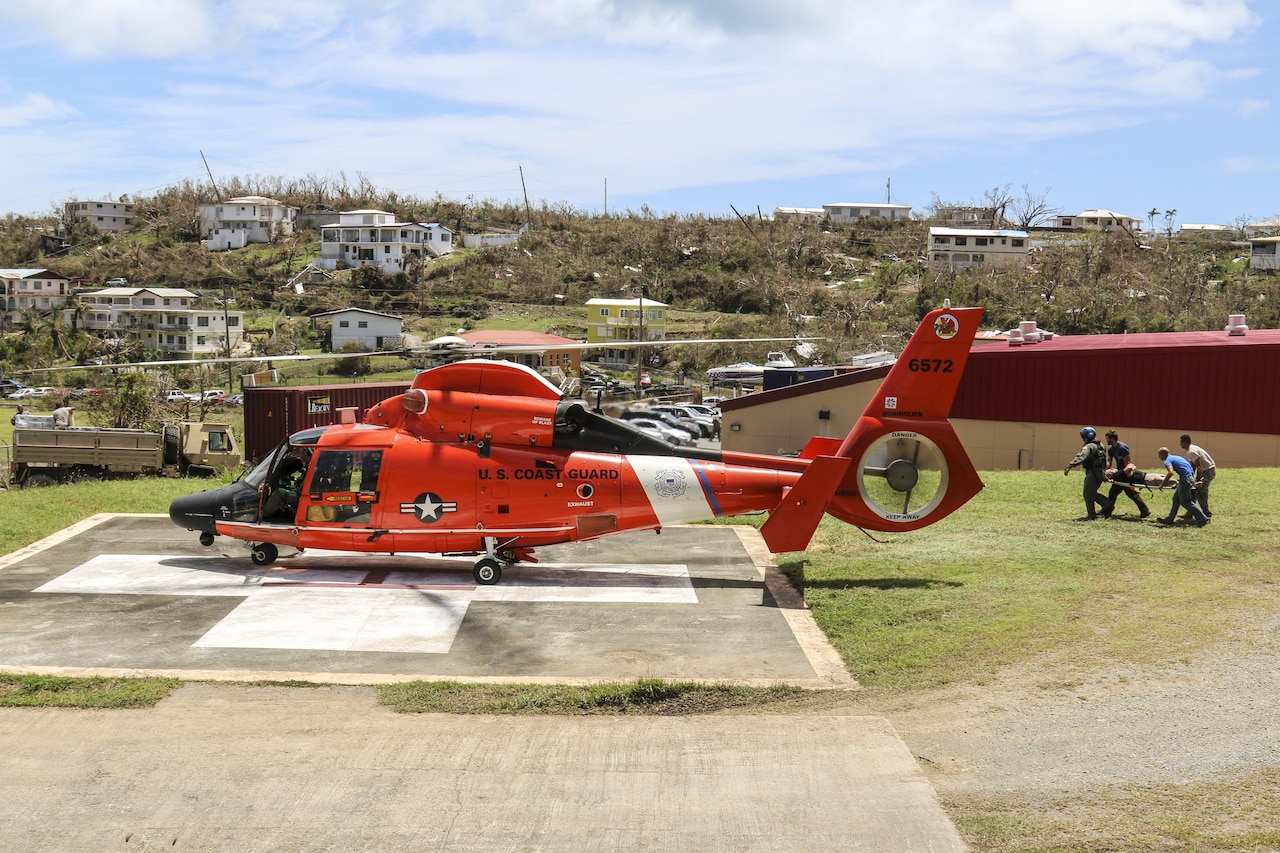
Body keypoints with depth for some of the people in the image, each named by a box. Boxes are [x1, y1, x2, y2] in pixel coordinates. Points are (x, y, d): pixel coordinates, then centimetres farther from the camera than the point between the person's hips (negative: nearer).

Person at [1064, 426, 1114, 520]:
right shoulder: (1100, 445, 15)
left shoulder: (1089, 447, -16)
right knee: (1092, 493, 19)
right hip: (1100, 473, 9)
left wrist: (1070, 466, -43)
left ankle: (1091, 515, 4)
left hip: (1093, 474, -9)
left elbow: (1081, 457, -33)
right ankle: (1108, 504, 14)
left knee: (1088, 494, -1)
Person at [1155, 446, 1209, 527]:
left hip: (1185, 480, -10)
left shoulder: (1167, 461, -6)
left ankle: (1203, 519, -2)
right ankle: (1169, 519, 21)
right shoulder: (1175, 457, 22)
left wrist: (1162, 484, -18)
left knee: (1185, 502, -2)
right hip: (1190, 477, 10)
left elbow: (1171, 472, -26)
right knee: (1176, 499, 16)